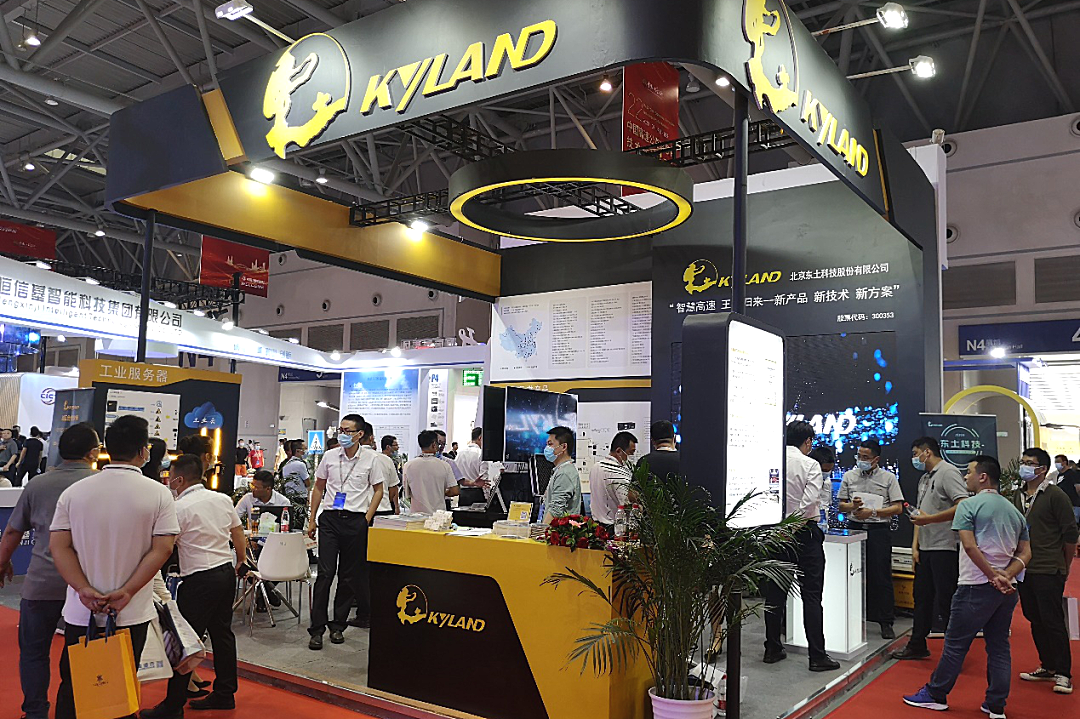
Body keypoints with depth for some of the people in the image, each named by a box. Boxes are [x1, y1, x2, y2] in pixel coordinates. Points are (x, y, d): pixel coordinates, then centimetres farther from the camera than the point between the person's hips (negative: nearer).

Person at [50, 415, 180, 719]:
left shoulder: (73, 492, -1)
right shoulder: (159, 494, -9)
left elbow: (58, 546, -4)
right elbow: (162, 549, -14)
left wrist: (84, 589, -9)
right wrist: (127, 592, -11)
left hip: (80, 612, 2)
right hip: (132, 614, -2)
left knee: (72, 688, 17)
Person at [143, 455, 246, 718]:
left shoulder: (179, 508, -12)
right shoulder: (223, 499, 6)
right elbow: (239, 535, 15)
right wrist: (240, 561, 30)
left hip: (199, 580, -7)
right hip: (227, 572, 8)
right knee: (222, 633, 15)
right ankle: (225, 694, 25)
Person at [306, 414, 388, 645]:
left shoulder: (371, 459, -1)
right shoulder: (329, 456, 5)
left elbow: (378, 490, 6)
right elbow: (318, 488, 14)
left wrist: (368, 518, -4)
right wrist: (312, 518, 10)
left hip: (356, 521, -1)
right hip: (330, 518, 1)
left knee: (350, 576, 6)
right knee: (325, 573, -4)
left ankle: (337, 625, 20)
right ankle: (317, 629, 2)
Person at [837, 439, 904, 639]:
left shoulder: (888, 478, 2)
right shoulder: (849, 476, 10)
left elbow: (898, 508, -3)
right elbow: (841, 506, 11)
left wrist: (873, 512, -13)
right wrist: (853, 506, -11)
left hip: (879, 530, -2)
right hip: (855, 529, 3)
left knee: (881, 576, -1)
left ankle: (886, 622, 7)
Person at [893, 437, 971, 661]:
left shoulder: (948, 472, -10)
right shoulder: (924, 478, 20)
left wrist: (930, 519, -20)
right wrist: (915, 545, 14)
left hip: (945, 548, -10)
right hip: (926, 548, 10)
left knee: (946, 601, -4)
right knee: (922, 596, 15)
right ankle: (917, 646, 26)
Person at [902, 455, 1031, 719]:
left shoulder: (969, 505, -9)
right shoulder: (1014, 511, 13)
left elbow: (970, 546, -19)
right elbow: (1026, 553, 9)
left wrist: (994, 576, -13)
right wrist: (1005, 575, -4)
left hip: (976, 586, -7)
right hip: (1007, 589, 7)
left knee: (955, 643, 3)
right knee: (999, 646, 12)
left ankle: (936, 695, 12)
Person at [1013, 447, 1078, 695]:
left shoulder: (1055, 495, -9)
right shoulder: (1018, 495, 11)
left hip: (1048, 571, -7)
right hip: (1024, 569, 7)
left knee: (1053, 621, -3)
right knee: (1035, 620, 12)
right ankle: (1048, 667, 24)